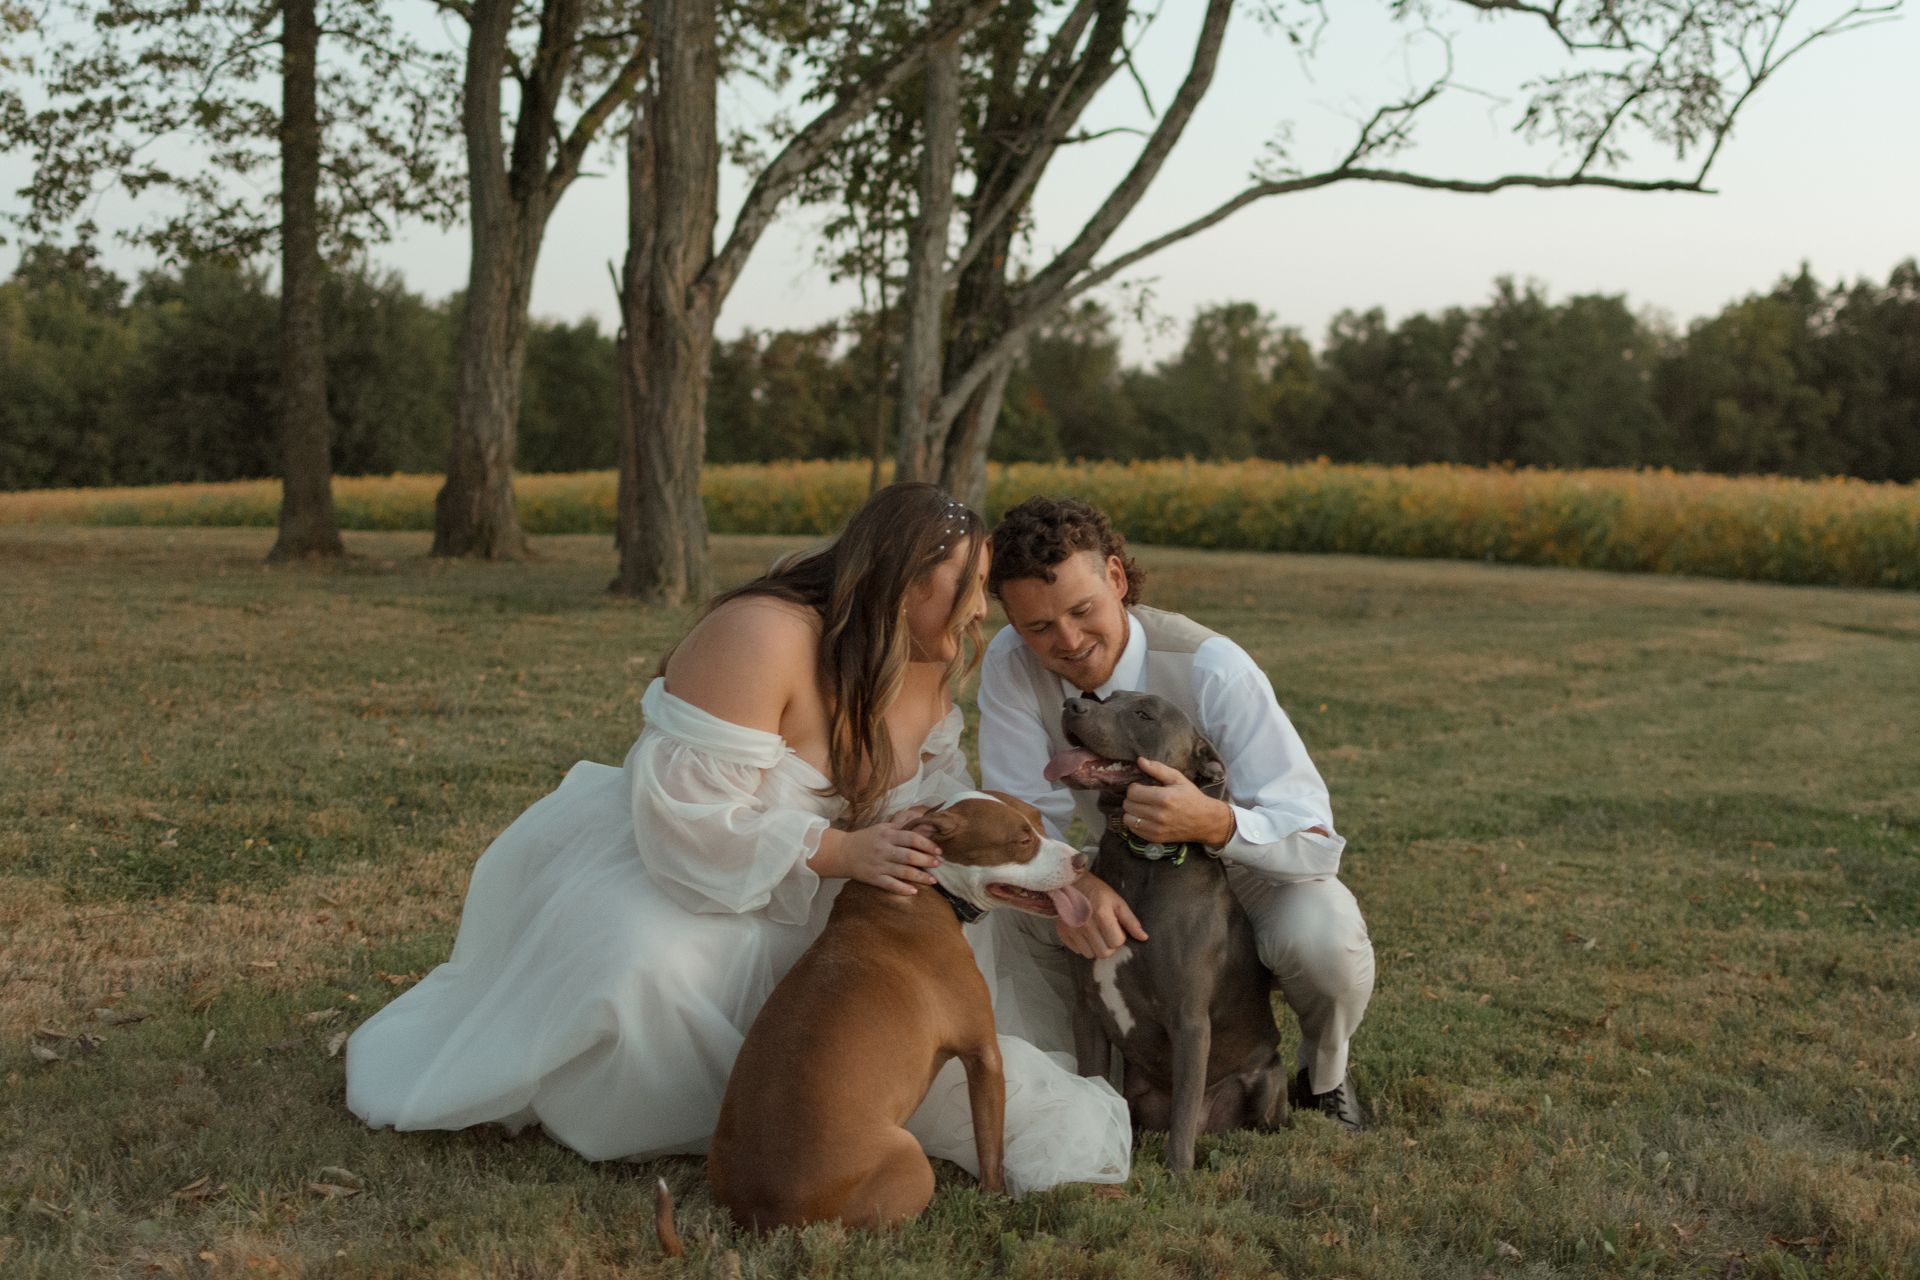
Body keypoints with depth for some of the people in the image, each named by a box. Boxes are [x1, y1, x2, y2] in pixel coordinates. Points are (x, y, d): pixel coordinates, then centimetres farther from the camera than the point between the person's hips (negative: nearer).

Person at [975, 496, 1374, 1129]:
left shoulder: (1213, 670, -30)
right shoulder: (1010, 665, -20)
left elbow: (1316, 843, -33)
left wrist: (1213, 822, -54)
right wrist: (1073, 882, -41)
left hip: (1254, 870, -3)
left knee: (1323, 934, -35)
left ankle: (1324, 1076, 1)